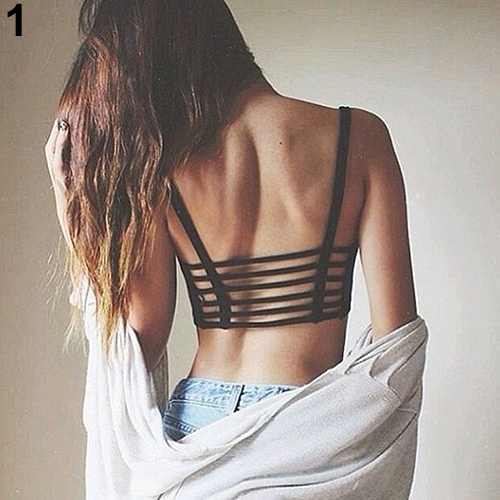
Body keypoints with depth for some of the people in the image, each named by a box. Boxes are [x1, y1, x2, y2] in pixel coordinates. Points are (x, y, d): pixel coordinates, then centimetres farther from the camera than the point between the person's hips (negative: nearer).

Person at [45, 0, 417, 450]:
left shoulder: (157, 164, -7)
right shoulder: (358, 135, -7)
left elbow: (141, 343, -3)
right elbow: (393, 330, -9)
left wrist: (70, 197, 1)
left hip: (193, 425, 2)